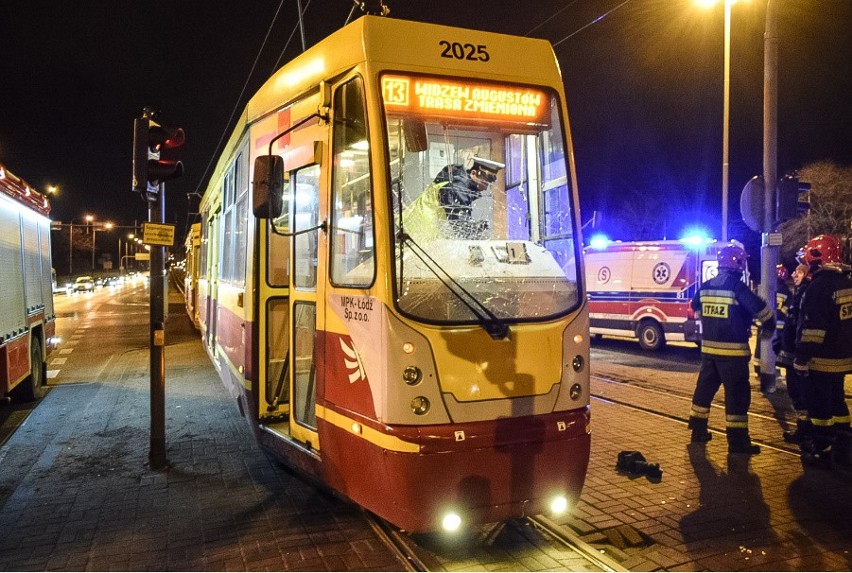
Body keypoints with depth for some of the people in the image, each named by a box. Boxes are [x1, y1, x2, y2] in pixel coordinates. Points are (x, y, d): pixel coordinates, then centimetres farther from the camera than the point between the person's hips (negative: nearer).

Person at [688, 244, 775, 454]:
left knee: (705, 388, 16)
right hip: (732, 350, -7)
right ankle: (737, 441, 3)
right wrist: (768, 327, 6)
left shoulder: (705, 287, 6)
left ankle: (698, 430, 24)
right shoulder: (737, 287, -15)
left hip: (709, 348, 7)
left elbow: (695, 306, 24)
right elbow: (761, 309, -15)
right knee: (737, 394, 0)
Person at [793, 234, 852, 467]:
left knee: (819, 405, 0)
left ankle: (822, 452, 8)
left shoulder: (819, 286, -21)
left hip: (820, 360, -9)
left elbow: (812, 328, -24)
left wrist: (802, 358, -19)